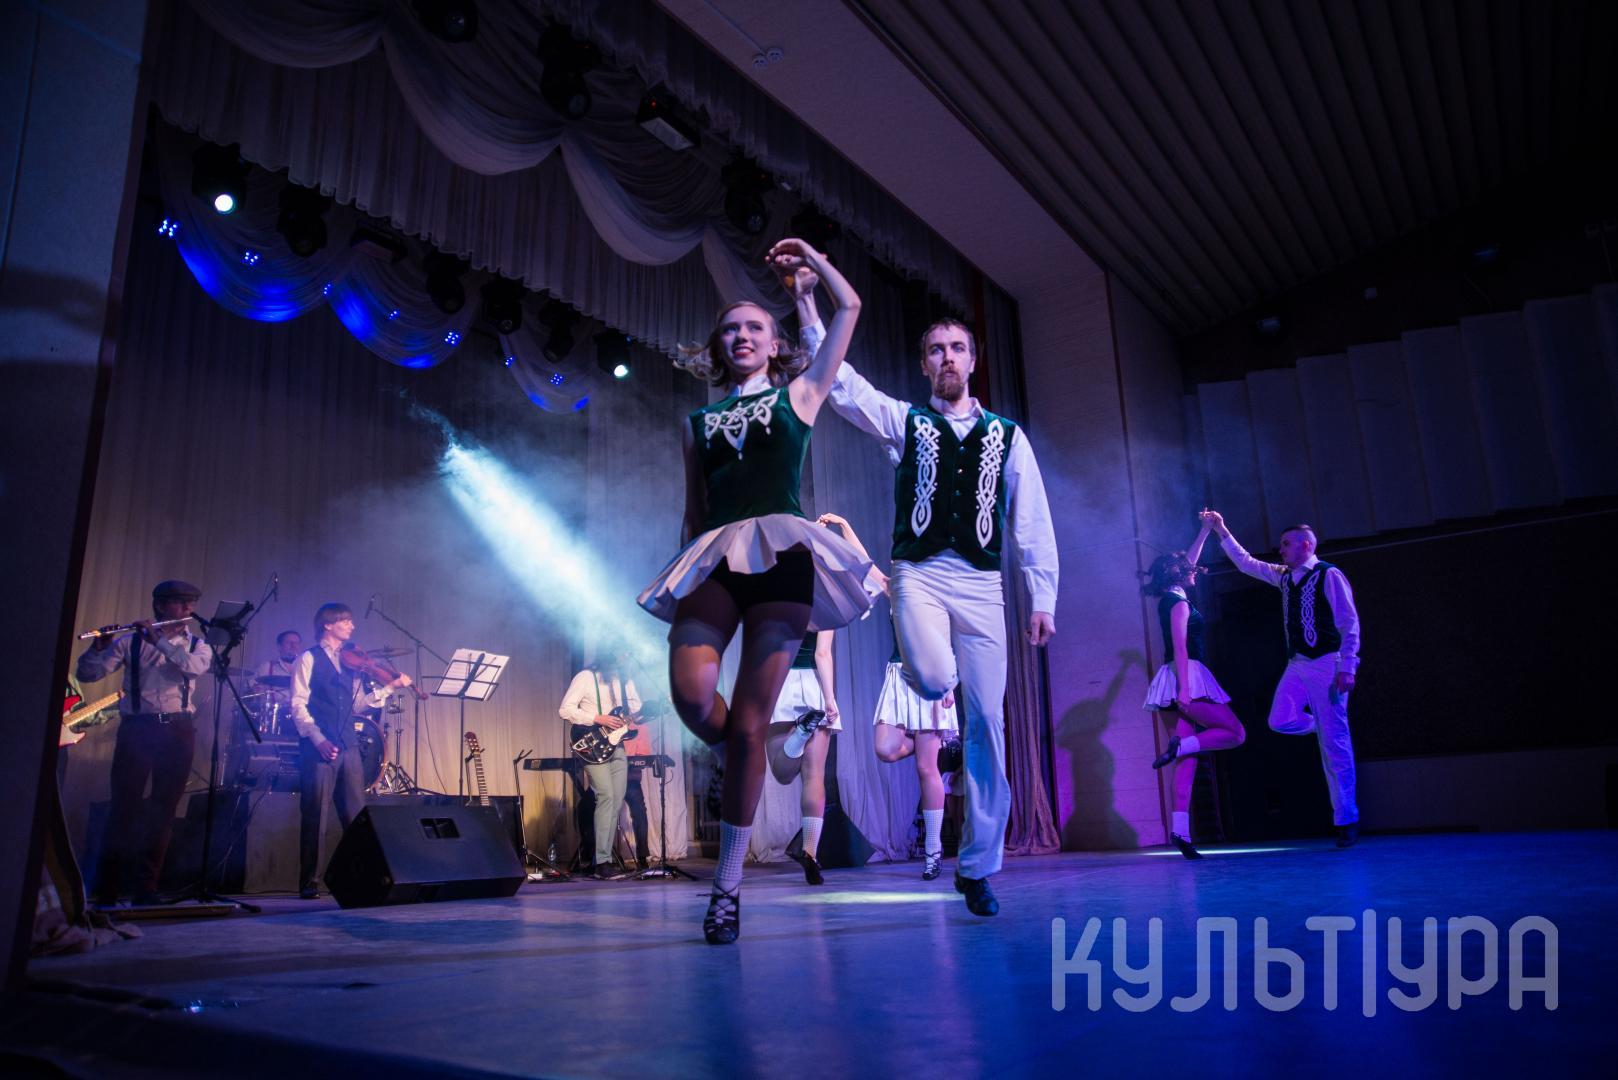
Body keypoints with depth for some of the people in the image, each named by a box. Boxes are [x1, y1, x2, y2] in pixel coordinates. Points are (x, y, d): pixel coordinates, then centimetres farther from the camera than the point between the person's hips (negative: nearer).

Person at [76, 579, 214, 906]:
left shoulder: (197, 645, 12)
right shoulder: (131, 641, 8)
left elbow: (196, 666, -12)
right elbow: (86, 674, 2)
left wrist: (159, 640, -17)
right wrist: (101, 645, -15)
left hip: (178, 730, 2)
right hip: (137, 728, -2)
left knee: (163, 810, 2)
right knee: (124, 805, -6)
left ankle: (147, 888, 8)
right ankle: (106, 891, 1)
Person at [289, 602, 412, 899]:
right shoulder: (308, 659, 2)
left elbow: (357, 704, 14)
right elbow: (298, 705, -7)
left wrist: (390, 687, 4)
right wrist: (317, 739, -18)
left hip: (348, 746, 6)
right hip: (318, 748, -6)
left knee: (357, 815, 5)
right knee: (314, 816, -2)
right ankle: (309, 883, 6)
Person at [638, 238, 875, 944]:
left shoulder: (799, 394, 18)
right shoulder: (698, 423, 23)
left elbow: (849, 307, 20)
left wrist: (811, 260, 30)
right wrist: (685, 568, 16)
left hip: (781, 553, -2)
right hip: (713, 558, 2)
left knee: (749, 723, -6)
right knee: (692, 694, -24)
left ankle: (728, 886, 2)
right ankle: (741, 765, 11)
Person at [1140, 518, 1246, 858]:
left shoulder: (1170, 598, 18)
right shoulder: (1179, 603, -7)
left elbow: (1186, 562, 33)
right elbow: (1180, 648, -16)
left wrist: (1205, 531, 37)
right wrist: (1184, 689, -23)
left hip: (1181, 681, 8)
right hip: (1188, 678, -8)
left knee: (1188, 759, 0)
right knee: (1235, 732, -2)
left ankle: (1180, 830, -9)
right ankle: (1178, 745, -15)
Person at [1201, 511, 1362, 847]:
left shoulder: (1329, 576, -7)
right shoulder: (1284, 577, 14)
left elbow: (1350, 623, -11)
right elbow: (1246, 563, 25)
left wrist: (1347, 668, -17)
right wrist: (1222, 532, 21)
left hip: (1326, 664, -7)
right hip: (1297, 665, 7)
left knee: (1335, 744, -4)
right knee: (1281, 720, -12)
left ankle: (1346, 820, 4)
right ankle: (1327, 727, 17)